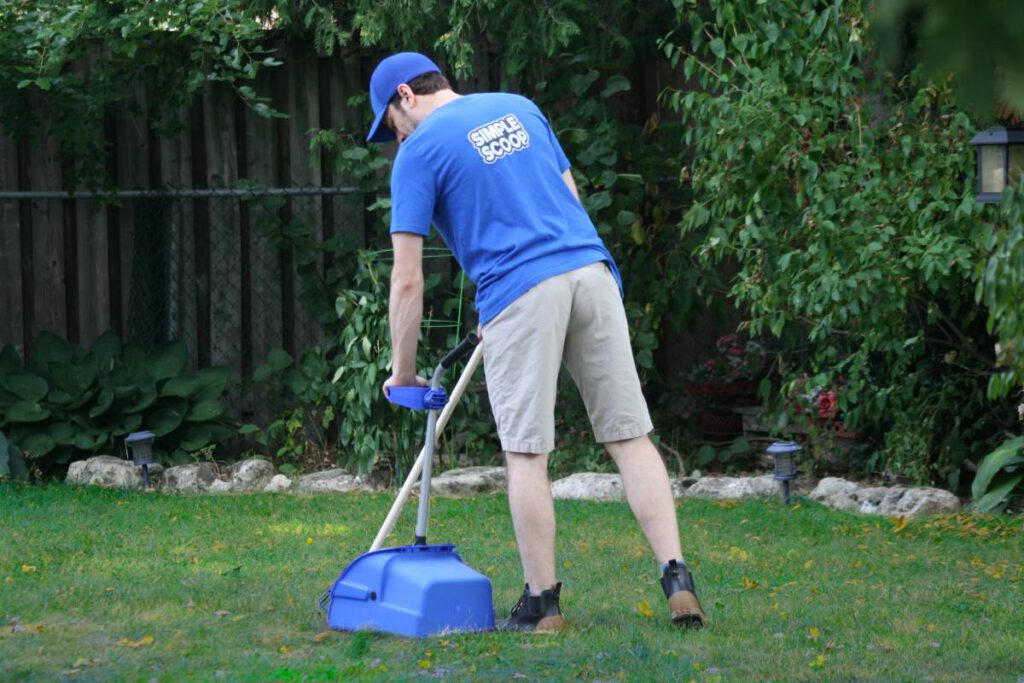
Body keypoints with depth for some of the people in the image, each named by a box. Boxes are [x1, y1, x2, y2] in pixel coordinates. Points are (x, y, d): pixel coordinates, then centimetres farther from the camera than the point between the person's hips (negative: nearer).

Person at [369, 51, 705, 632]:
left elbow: (407, 278, 1)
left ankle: (543, 603, 5)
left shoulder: (420, 151, 3)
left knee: (527, 454, 2)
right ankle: (676, 576, -4)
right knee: (630, 435, 5)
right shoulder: (519, 108, 20)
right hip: (592, 271, 5)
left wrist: (403, 370, 10)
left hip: (520, 292, -5)